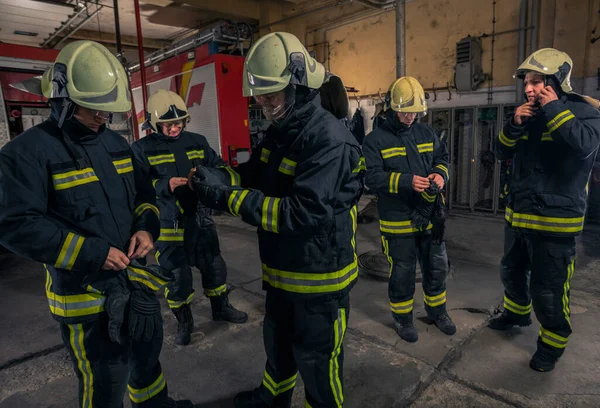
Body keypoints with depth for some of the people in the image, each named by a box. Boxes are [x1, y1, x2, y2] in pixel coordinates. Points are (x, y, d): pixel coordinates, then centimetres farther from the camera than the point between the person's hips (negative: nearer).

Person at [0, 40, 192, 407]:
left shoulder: (116, 142, 6)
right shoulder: (30, 151, -15)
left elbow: (143, 192, 12)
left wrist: (147, 227, -8)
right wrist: (91, 253, -24)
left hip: (135, 274, 7)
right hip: (83, 287, -7)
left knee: (148, 346, 26)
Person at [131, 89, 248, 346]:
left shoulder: (197, 141, 6)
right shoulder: (142, 149, -5)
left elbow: (220, 167, 7)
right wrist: (165, 186, -27)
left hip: (200, 218, 4)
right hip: (167, 225, -3)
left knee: (214, 266, 16)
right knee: (177, 276, 6)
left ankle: (221, 308, 40)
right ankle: (183, 322, 31)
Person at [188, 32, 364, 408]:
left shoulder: (329, 140, -26)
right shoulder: (280, 132, 5)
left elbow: (304, 214, -33)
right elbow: (255, 174, 12)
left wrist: (230, 199, -29)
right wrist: (219, 178, -10)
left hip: (320, 277, -9)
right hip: (282, 271, 9)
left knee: (316, 358, 13)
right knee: (278, 340, 29)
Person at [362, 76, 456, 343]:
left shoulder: (426, 133, 9)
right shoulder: (375, 140, -8)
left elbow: (443, 158, 15)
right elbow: (372, 177, -17)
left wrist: (440, 174, -8)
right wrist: (407, 181, -28)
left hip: (430, 215, 5)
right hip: (398, 221, -5)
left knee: (437, 267, 17)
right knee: (402, 272, 8)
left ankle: (437, 311, 41)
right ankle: (402, 318, 30)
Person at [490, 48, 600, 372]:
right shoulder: (530, 114, 10)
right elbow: (503, 153, 6)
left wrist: (554, 109, -23)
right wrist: (515, 124, -11)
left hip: (555, 220, -7)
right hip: (518, 214, 7)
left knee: (548, 289, 0)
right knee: (512, 271, 22)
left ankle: (552, 343, 22)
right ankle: (517, 313, 47)